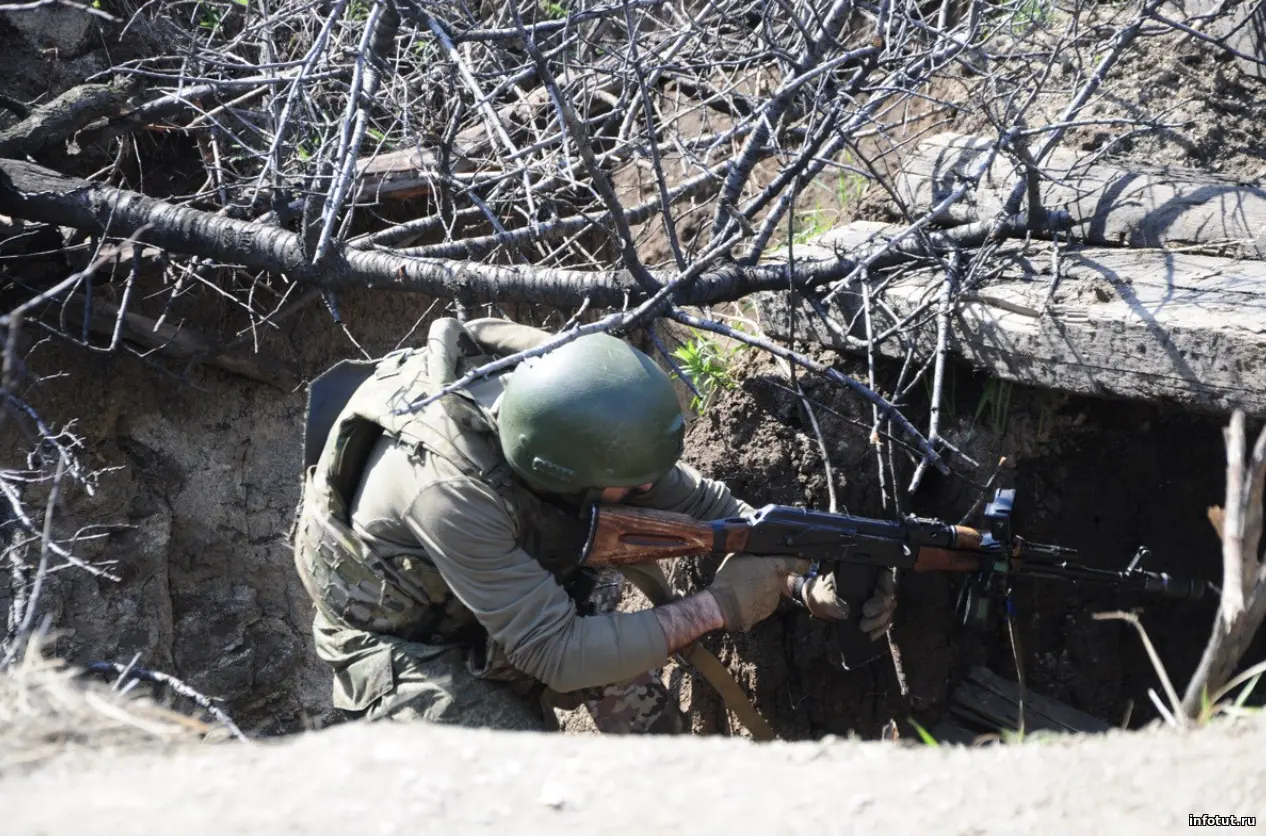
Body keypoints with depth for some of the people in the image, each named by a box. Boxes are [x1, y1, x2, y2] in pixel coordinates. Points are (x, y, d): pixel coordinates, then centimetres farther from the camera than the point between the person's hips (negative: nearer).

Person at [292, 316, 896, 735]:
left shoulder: (555, 394, -22)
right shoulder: (451, 490, -40)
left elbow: (699, 500, -10)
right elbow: (558, 653, -35)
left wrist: (808, 581, -22)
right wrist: (716, 608, -33)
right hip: (398, 641, -6)